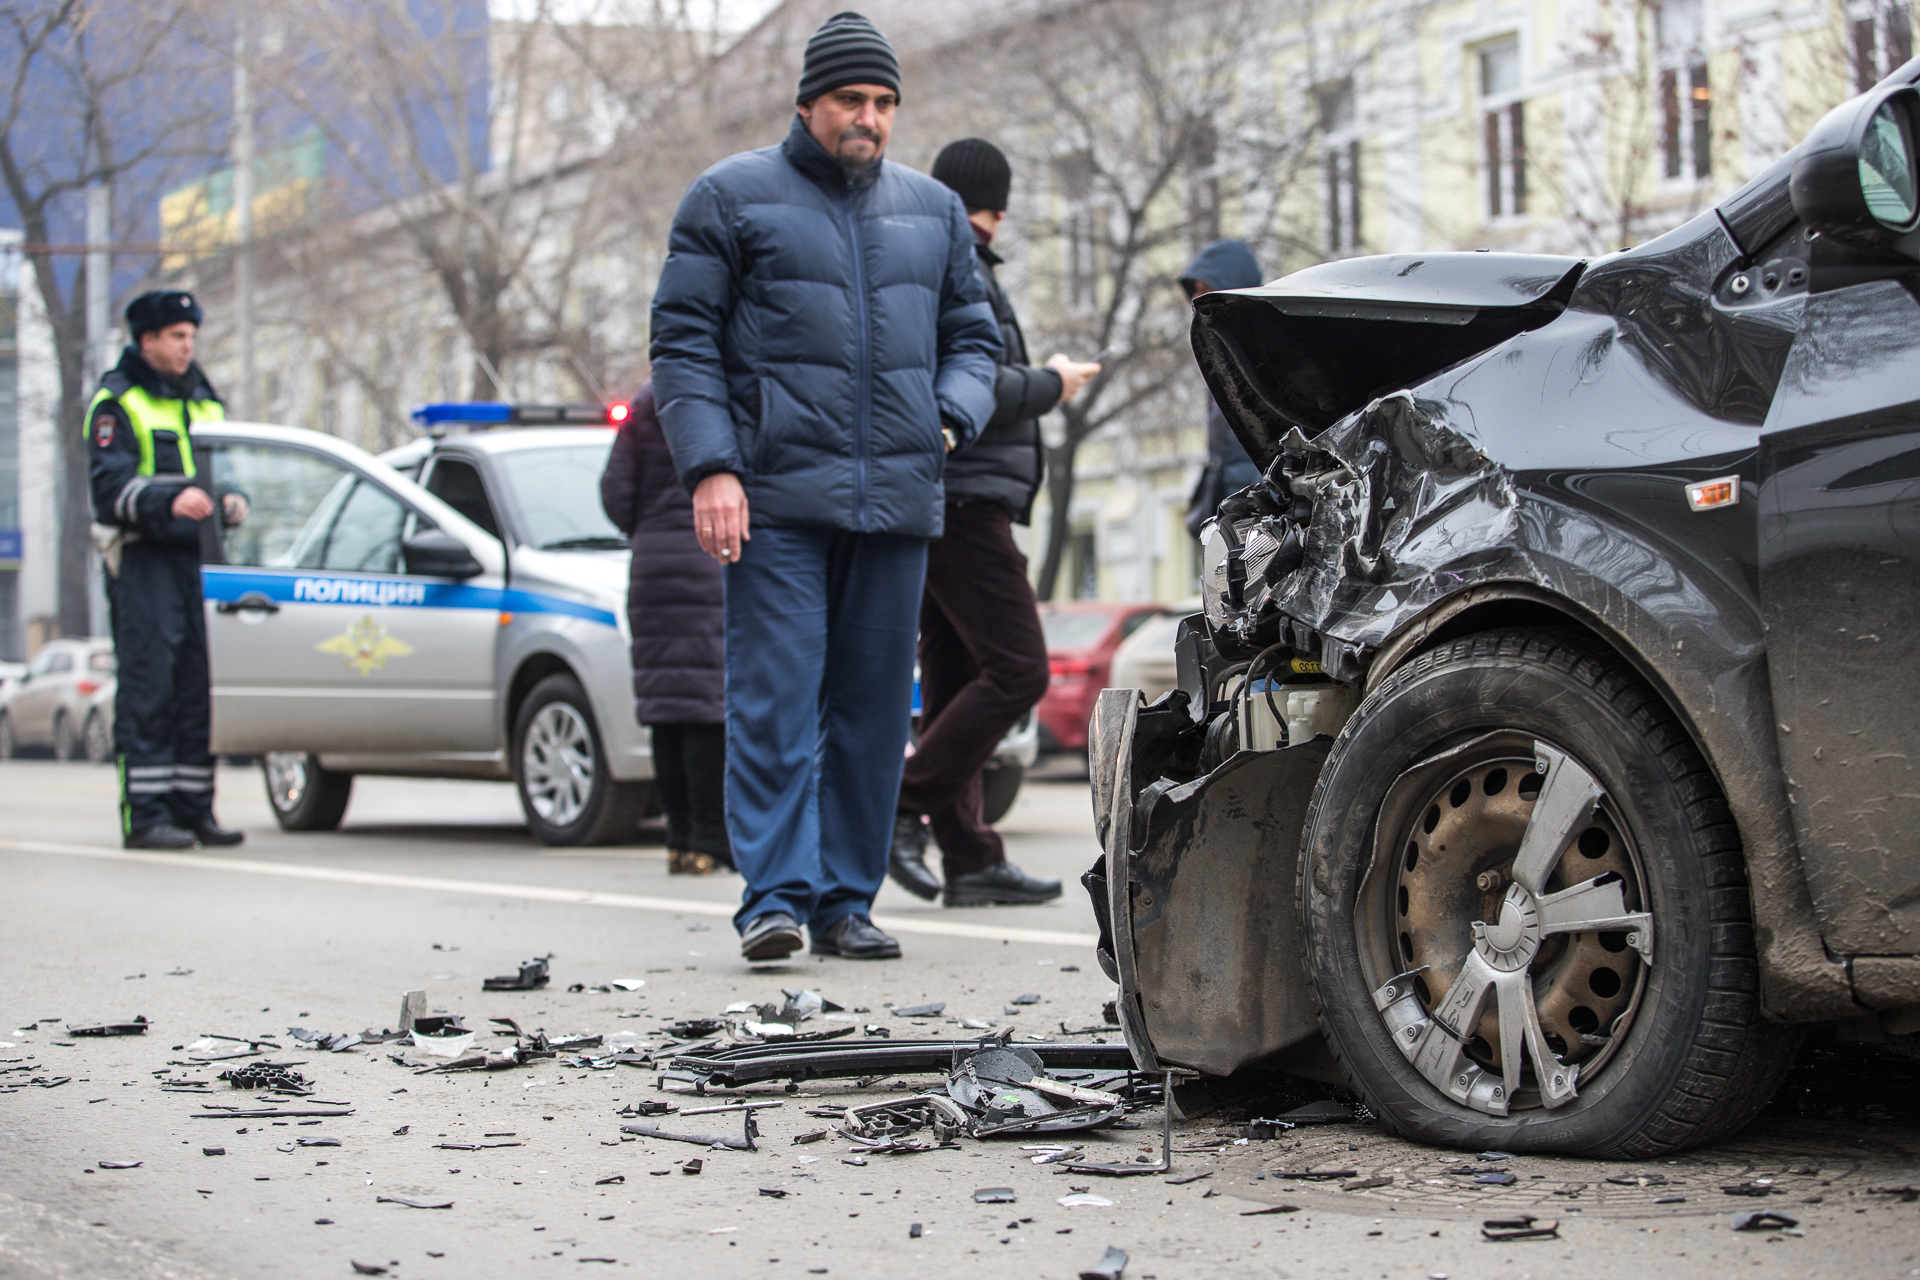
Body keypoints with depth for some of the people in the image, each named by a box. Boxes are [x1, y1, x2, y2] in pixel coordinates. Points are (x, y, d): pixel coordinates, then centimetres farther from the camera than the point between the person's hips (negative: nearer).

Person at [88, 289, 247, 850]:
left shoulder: (205, 402, 22)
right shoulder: (117, 403, 0)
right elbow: (110, 486, -12)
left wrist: (231, 502, 2)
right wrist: (169, 500, -28)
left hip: (200, 557, 6)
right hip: (144, 560, -6)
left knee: (200, 688, 4)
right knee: (148, 684, -10)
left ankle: (194, 808, 9)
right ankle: (144, 815, -10)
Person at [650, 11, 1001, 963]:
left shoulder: (932, 211, 17)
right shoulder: (732, 197, 4)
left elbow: (971, 336, 23)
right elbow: (683, 340, 0)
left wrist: (951, 417, 1)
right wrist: (710, 467, -11)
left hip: (896, 496, 4)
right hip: (776, 495, -4)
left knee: (875, 706, 5)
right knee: (775, 698, -11)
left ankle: (846, 899, 11)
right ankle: (774, 896, -11)